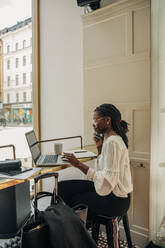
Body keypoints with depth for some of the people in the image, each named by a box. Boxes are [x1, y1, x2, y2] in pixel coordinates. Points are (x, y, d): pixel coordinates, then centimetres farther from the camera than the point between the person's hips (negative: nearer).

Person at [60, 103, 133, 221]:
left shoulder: (113, 142, -23)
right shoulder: (108, 139, 7)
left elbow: (108, 180, -27)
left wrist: (79, 164, -27)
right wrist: (99, 147, 1)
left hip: (115, 200, -9)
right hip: (110, 191, 9)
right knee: (62, 187, 6)